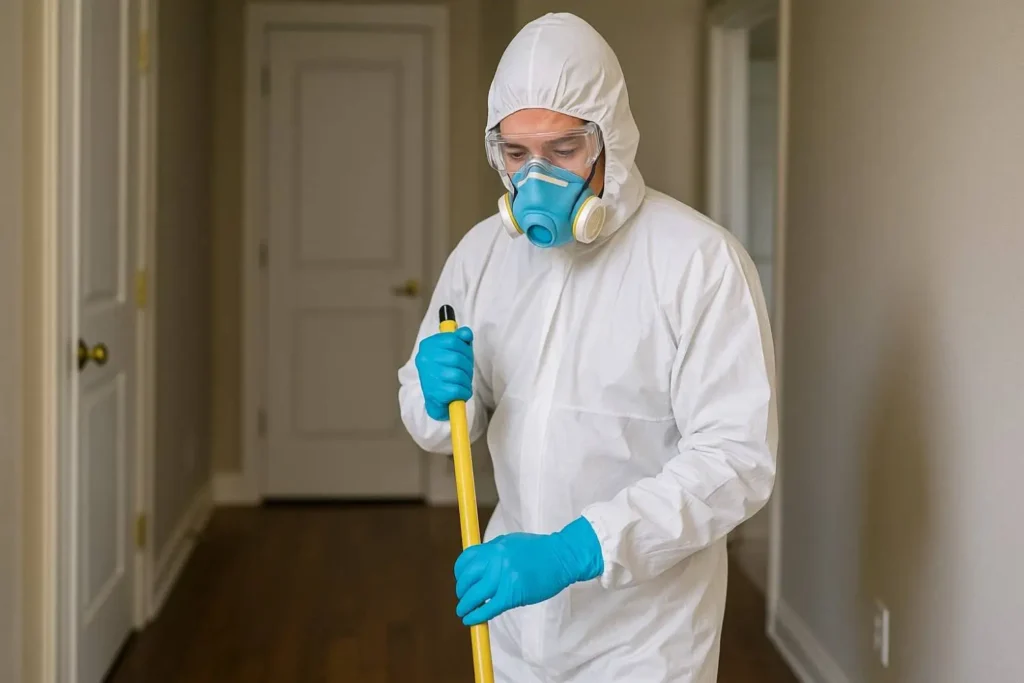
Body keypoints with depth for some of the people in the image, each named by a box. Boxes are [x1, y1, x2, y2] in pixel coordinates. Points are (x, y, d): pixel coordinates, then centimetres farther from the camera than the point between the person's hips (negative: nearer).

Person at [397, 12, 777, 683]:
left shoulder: (702, 262, -16)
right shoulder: (482, 251, 1)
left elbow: (737, 457, -21)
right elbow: (441, 428, 10)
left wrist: (575, 550, -30)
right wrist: (439, 400, -14)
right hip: (515, 614, 5)